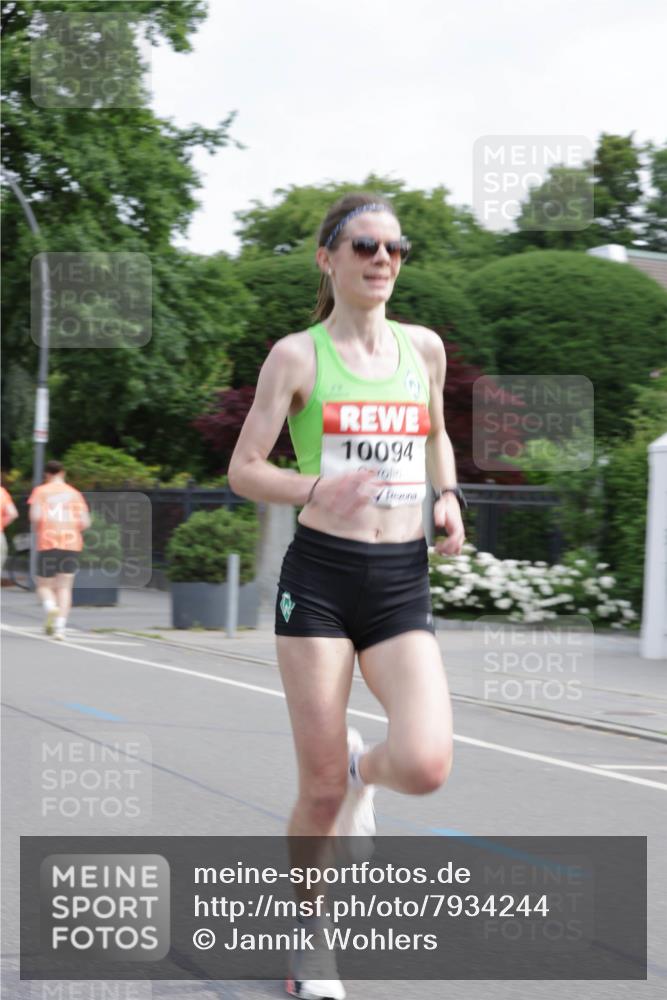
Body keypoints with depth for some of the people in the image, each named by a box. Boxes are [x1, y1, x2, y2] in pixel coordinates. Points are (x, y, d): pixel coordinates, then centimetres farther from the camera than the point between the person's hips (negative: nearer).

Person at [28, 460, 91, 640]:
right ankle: (60, 626, -12)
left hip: (48, 544, -2)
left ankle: (51, 607, -24)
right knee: (64, 587, 4)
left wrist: (36, 529, 9)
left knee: (44, 586, 8)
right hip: (71, 544, 2)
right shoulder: (74, 493, 10)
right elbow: (85, 522, 4)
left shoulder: (40, 491, 4)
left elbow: (35, 515, -11)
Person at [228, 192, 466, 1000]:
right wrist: (319, 490, -21)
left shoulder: (424, 348, 9)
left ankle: (362, 767, 21)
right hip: (320, 576, -3)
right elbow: (243, 470, -2)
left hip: (403, 584, 3)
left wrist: (447, 496, 7)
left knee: (426, 766, -16)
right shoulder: (297, 355, -2)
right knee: (321, 788, -1)